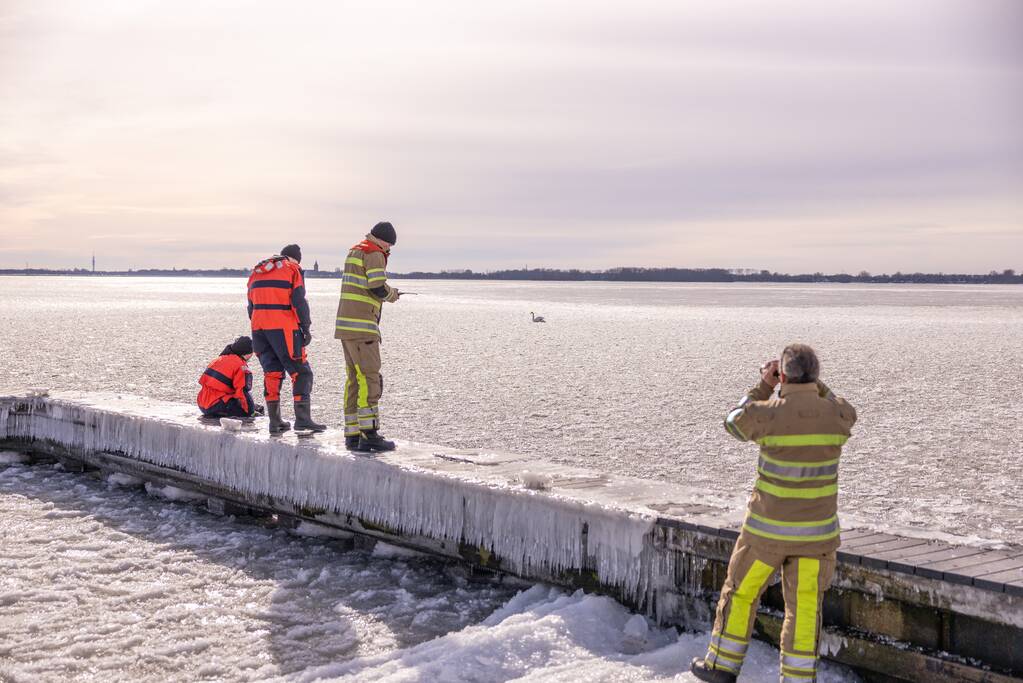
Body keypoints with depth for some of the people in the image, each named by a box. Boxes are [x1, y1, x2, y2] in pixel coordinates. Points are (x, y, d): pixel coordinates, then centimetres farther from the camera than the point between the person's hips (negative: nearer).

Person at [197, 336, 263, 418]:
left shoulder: (219, 359, 15)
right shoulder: (241, 366, -11)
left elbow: (202, 380, 21)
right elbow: (243, 391, -16)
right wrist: (249, 411, -3)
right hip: (215, 405, -9)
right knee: (248, 410, -5)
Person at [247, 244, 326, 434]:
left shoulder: (257, 272, 21)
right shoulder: (292, 269, 2)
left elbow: (251, 305, 20)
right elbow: (299, 301, -8)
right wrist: (306, 328, -4)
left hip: (259, 328, 6)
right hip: (283, 327, -6)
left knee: (272, 372, 12)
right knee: (301, 372, -1)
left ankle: (275, 421, 9)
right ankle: (302, 418, -11)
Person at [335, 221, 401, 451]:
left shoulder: (354, 251, 21)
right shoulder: (375, 254, -7)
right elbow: (378, 288, -17)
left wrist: (387, 292, 14)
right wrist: (392, 294, 3)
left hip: (345, 326, 9)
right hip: (362, 326, -9)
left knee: (354, 379, 10)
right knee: (369, 378, -9)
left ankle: (352, 435, 10)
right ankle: (369, 434, -13)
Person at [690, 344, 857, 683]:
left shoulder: (768, 413, -18)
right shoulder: (838, 414, -8)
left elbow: (734, 423, 6)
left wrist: (764, 386, 12)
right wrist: (811, 382, 17)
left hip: (769, 527, -2)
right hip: (817, 529, 2)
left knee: (741, 591, 16)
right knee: (804, 608, 8)